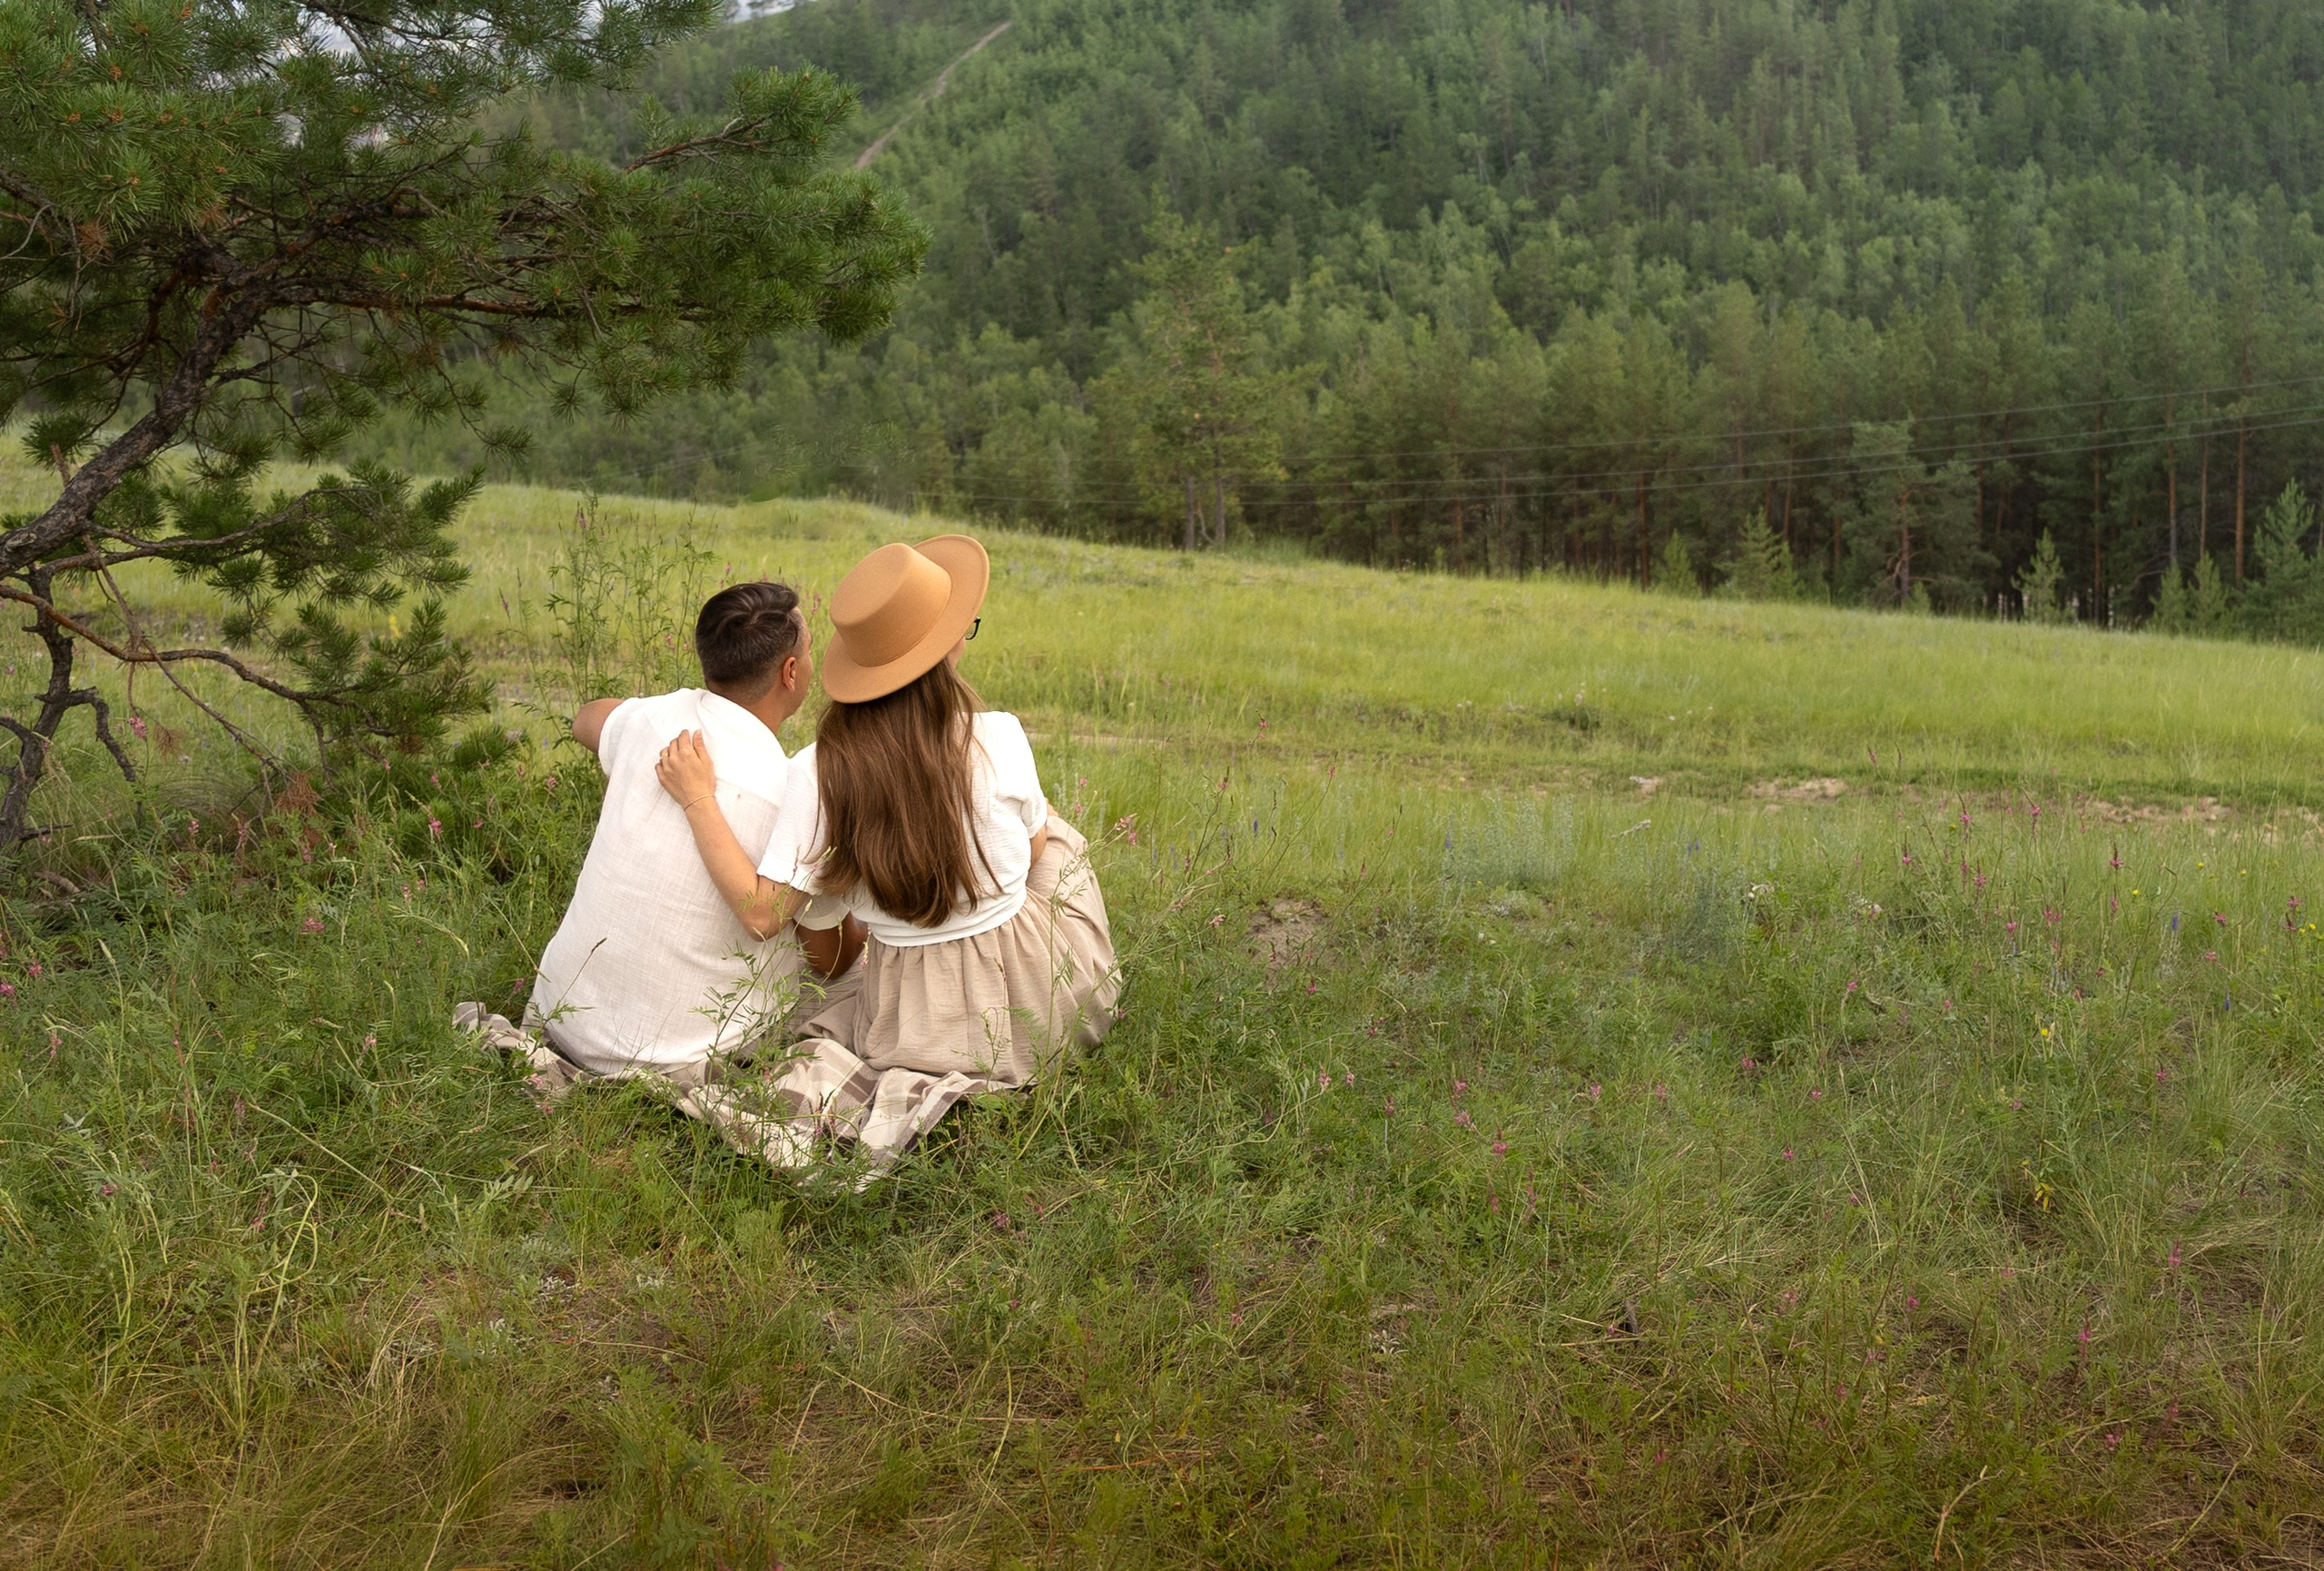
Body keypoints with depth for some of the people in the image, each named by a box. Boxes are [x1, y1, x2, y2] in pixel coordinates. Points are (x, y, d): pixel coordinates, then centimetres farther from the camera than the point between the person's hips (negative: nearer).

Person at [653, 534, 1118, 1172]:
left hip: (915, 1018, 1)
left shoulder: (817, 773, -18)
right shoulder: (998, 738, -19)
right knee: (1061, 836, 29)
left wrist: (698, 800, -12)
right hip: (1030, 997, 0)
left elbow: (762, 913, -18)